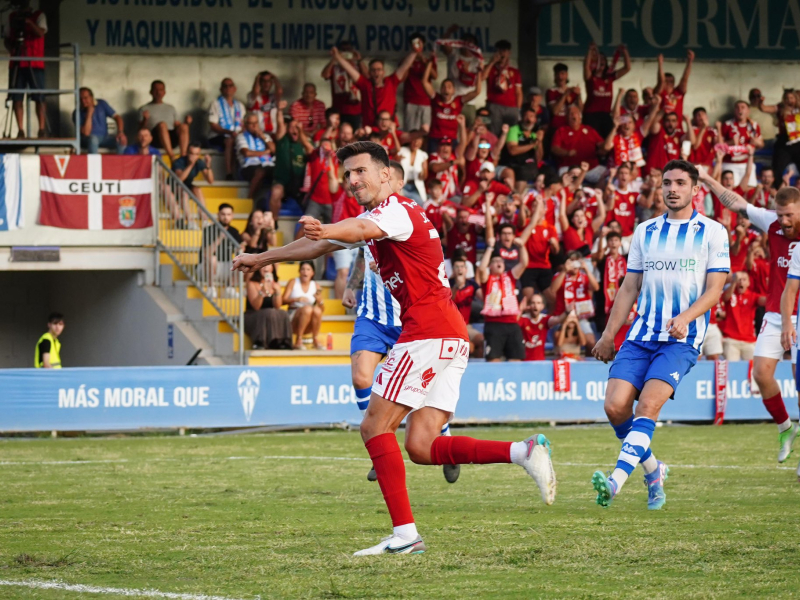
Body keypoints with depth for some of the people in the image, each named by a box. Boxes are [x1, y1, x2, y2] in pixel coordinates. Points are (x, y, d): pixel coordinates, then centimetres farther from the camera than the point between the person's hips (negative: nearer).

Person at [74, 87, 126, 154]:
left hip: (104, 137, 4)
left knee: (121, 141, -25)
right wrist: (89, 114, -23)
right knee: (93, 139, -40)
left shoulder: (101, 104, 2)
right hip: (88, 139, -4)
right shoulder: (77, 113, -10)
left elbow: (117, 117, 0)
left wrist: (120, 133, -17)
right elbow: (86, 133, -20)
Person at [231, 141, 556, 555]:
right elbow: (320, 246, 35)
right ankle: (523, 452, -9)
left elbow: (360, 230, -33)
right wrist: (263, 258, 40)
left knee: (375, 426, -9)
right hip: (451, 337, 10)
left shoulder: (396, 210, -8)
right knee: (421, 447, 1)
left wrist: (323, 231, -53)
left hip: (428, 332, -10)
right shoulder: (373, 218, 22)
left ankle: (404, 533, -15)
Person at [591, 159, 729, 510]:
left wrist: (685, 317, -21)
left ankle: (616, 481, -32)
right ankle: (653, 471, 12)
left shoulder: (712, 232, 2)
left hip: (682, 338, -4)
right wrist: (608, 335, 13)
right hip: (641, 334, 4)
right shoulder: (645, 231, 14)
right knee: (615, 407, -11)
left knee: (647, 405, -22)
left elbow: (714, 288, -3)